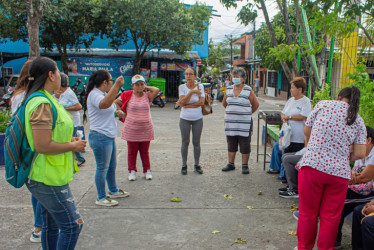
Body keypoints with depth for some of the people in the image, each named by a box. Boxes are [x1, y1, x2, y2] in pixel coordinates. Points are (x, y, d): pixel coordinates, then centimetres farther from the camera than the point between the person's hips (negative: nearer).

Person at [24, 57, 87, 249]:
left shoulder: (45, 100, 12)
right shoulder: (42, 104, -21)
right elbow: (42, 146, -26)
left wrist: (69, 140, 10)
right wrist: (73, 146, -14)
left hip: (47, 176, 10)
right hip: (48, 178, -10)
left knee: (51, 225, 19)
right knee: (72, 225, 0)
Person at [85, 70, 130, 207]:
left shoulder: (102, 93, 16)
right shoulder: (94, 94, -17)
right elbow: (104, 104, -41)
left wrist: (115, 113, 15)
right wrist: (117, 86, -45)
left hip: (109, 136, 10)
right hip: (100, 136, -10)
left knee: (112, 166, 20)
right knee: (102, 168, -1)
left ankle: (113, 191, 36)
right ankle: (101, 198, 11)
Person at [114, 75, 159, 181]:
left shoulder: (147, 96, 3)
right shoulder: (127, 95, 0)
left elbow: (156, 90, -14)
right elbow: (116, 103, 9)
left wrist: (146, 88, -1)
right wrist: (121, 112, 0)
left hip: (146, 129, 1)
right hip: (131, 130, -1)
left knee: (145, 151, 10)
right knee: (132, 151, 8)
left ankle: (147, 170, 22)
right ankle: (132, 171, 22)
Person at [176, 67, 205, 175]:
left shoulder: (200, 86, -2)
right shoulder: (182, 87, -1)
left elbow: (201, 102, -13)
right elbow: (183, 101, -13)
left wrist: (185, 105, -14)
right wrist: (192, 91, -22)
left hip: (197, 119, 0)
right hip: (185, 119, 0)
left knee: (196, 142, 5)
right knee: (185, 142, 5)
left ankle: (197, 165, 18)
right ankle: (184, 165, 16)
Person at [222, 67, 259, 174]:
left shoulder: (248, 90, -4)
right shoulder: (229, 90, 7)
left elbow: (256, 104, 4)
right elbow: (224, 103, 21)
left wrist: (247, 113, 8)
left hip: (244, 123, -4)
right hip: (230, 122, 4)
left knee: (245, 145, 1)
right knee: (231, 144, 10)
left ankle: (245, 165, 10)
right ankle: (231, 164, 21)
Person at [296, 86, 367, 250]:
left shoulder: (323, 105, 5)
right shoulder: (358, 121, 9)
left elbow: (306, 131, 13)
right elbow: (360, 154, 2)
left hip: (312, 165, -1)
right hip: (340, 172, 2)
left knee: (308, 213, 11)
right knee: (331, 217, 13)